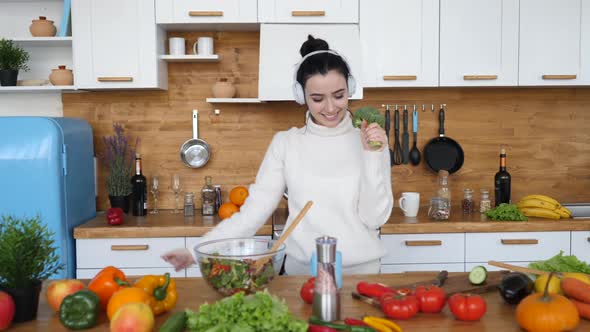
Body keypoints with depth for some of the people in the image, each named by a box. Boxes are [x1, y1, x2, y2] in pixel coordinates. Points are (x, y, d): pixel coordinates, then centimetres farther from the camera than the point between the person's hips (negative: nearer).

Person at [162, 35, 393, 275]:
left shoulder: (370, 141, 2)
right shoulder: (285, 143, 2)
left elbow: (374, 218, -2)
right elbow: (254, 210, -2)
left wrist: (372, 156, -12)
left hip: (361, 270, -1)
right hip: (301, 270, 1)